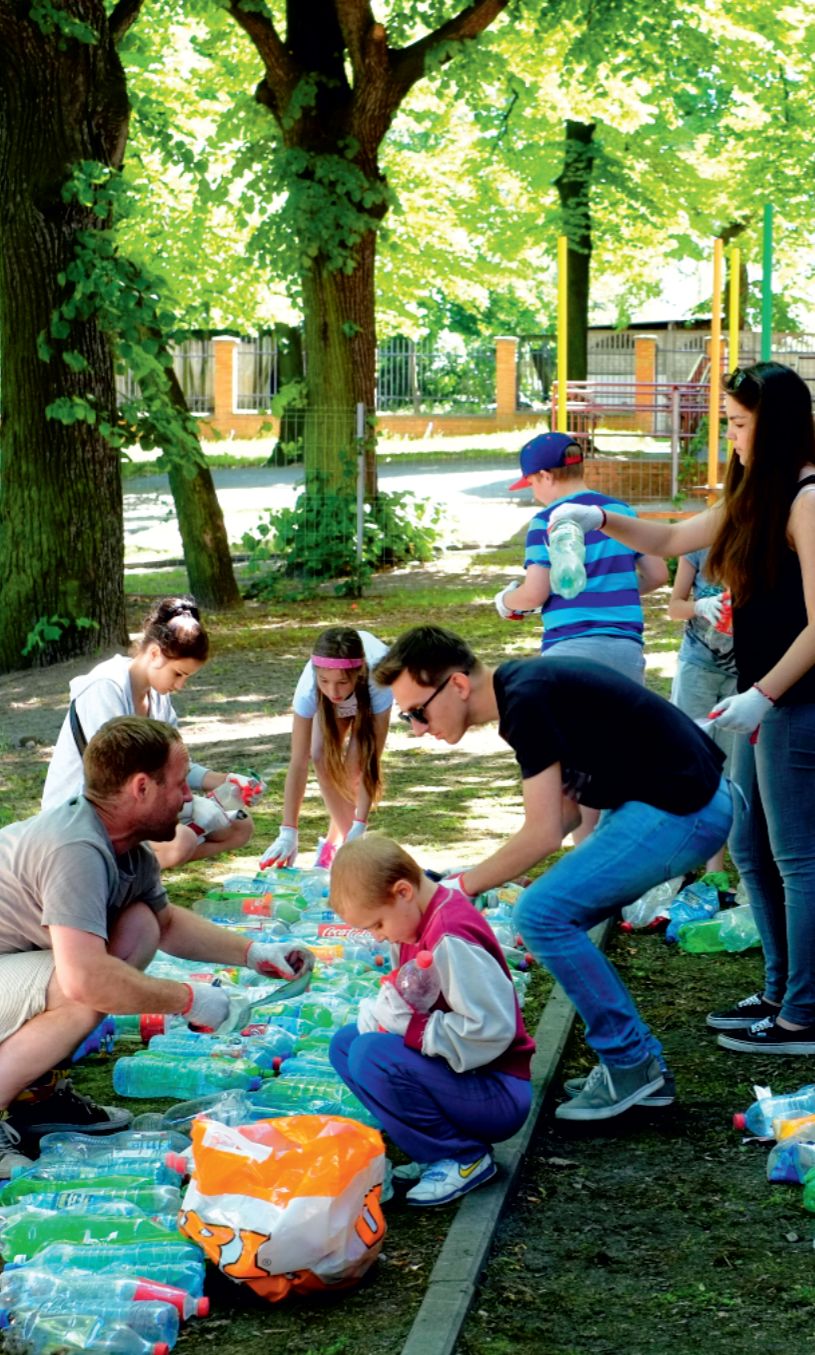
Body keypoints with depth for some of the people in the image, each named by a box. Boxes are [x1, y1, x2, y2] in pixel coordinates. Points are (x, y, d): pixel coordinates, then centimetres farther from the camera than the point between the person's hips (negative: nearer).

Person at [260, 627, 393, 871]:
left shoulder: (376, 680, -44)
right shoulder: (309, 688, -41)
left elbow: (372, 759, -38)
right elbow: (298, 763, -38)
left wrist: (360, 825, -41)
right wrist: (288, 832, -40)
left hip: (368, 693, -1)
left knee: (356, 761, -21)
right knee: (323, 757, -21)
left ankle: (335, 841, -3)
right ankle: (339, 838, -4)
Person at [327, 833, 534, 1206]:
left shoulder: (451, 939, -25)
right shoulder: (419, 918, 5)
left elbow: (490, 1029, -29)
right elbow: (408, 994, 16)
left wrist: (408, 1026, -23)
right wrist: (383, 1008, -7)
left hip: (499, 1095, -10)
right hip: (448, 1066, 10)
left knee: (372, 1055, -26)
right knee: (345, 1043, 9)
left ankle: (464, 1158, -10)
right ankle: (437, 1149, 5)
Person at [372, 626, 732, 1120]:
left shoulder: (527, 700, -20)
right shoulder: (520, 686, 10)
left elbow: (544, 833, -20)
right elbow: (566, 810, 16)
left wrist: (461, 887, -10)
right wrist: (488, 876, 10)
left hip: (680, 811, -10)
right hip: (678, 803, 10)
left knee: (542, 913, -12)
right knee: (558, 919, 11)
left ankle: (630, 1064, -2)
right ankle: (643, 1064, 18)